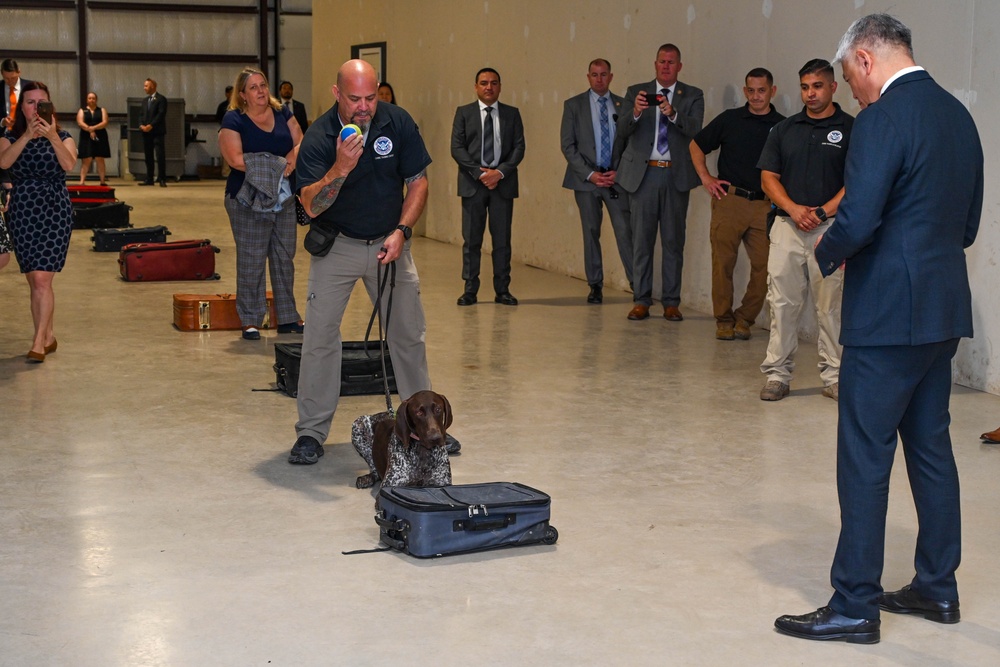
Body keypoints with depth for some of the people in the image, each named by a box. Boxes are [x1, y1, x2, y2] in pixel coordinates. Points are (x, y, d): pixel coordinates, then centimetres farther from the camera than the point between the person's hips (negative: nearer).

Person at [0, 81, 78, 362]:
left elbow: (69, 164, -17)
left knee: (42, 279, -12)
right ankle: (48, 337, 21)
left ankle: (39, 342, -10)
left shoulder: (63, 138, 4)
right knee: (34, 281, 8)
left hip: (55, 212, -3)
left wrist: (52, 137, -30)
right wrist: (27, 136, -25)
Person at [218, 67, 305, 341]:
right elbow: (235, 158, -18)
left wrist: (292, 160, -18)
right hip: (249, 202, -5)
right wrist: (277, 165, -17)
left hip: (285, 199, 5)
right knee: (251, 262, -2)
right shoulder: (233, 120, -7)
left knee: (285, 258, 11)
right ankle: (250, 321, 7)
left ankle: (288, 318, 20)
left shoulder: (282, 113, 9)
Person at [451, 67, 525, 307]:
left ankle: (502, 290, 9)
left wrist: (500, 172, -11)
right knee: (471, 238, 1)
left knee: (502, 238, 3)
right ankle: (470, 290, 7)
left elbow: (519, 148, 3)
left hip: (503, 182, 1)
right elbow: (457, 148, -2)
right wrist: (480, 172, -12)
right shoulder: (464, 113, 6)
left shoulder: (512, 114, 9)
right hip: (472, 183, -1)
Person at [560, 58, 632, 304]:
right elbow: (567, 145, 0)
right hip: (586, 179, 0)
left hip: (617, 178, 0)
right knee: (591, 233, 5)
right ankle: (595, 285, 13)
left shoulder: (623, 105, 7)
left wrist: (619, 171, -6)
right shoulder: (574, 105, 3)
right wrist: (589, 174, -9)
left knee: (625, 231, -7)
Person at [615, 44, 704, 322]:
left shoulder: (693, 96, 7)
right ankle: (641, 301, 8)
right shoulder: (636, 92, 8)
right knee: (642, 239, 2)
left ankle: (671, 302, 9)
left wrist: (673, 114, -27)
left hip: (676, 175, 0)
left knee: (674, 241, 3)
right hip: (643, 173, 0)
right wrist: (635, 112, -24)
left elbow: (695, 130, -9)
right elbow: (622, 131, -3)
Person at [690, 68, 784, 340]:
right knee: (723, 263, 0)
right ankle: (724, 320, 12)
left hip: (764, 206, 0)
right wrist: (705, 178, 7)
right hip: (728, 202, 0)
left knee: (765, 266, -4)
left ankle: (744, 319, 11)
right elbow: (696, 145, 17)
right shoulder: (730, 119, 8)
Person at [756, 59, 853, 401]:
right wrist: (793, 209, -7)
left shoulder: (851, 129, 3)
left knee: (831, 305, 0)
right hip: (787, 226, 3)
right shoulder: (784, 129, 13)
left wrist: (821, 212, -12)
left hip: (831, 228, -2)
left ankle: (834, 376, 8)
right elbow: (768, 177, 9)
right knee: (783, 303, 1)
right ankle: (777, 374, 7)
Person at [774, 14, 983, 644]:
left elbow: (857, 221, -21)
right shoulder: (958, 114, 11)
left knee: (865, 456, -2)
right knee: (931, 445, 17)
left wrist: (827, 253, -2)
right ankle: (937, 587, 27)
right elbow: (967, 224, 16)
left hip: (889, 312, -9)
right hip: (945, 309, 9)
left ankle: (855, 605, 5)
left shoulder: (883, 119, -16)